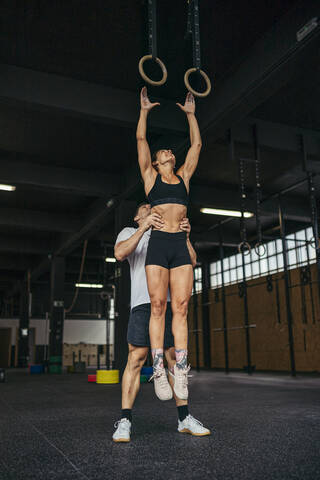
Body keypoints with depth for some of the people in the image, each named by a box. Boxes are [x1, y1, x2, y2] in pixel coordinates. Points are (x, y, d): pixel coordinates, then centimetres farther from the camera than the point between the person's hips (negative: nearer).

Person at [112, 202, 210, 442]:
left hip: (170, 302, 4)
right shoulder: (129, 232, 17)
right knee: (136, 359, -10)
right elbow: (120, 254, -7)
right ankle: (125, 422, -6)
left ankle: (185, 418, 11)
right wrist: (143, 228, -17)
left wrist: (186, 236, -4)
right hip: (143, 302, -4)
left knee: (176, 358, 4)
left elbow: (192, 261, 13)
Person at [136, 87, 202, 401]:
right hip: (158, 243, -2)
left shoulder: (184, 176, 22)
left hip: (181, 246, 3)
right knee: (158, 306, -6)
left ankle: (181, 369, -1)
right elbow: (141, 139, 11)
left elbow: (196, 144, 23)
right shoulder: (150, 176, 15)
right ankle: (159, 369, -3)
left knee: (181, 307, -3)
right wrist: (144, 110, 16)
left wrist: (190, 113, 27)